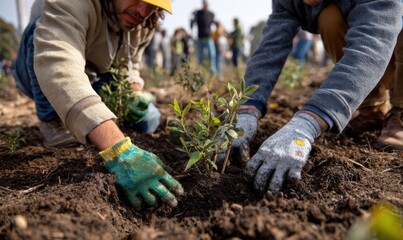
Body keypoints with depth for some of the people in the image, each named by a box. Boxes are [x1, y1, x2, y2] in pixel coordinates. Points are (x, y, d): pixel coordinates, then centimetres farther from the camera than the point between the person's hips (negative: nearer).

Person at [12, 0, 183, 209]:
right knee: (46, 28, -33)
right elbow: (58, 67, -55)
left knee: (146, 120, -10)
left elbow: (130, 63, 5)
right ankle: (54, 122, -17)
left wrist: (135, 94, -19)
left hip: (93, 79, 6)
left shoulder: (144, 22, -14)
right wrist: (118, 150, -68)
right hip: (43, 79, -5)